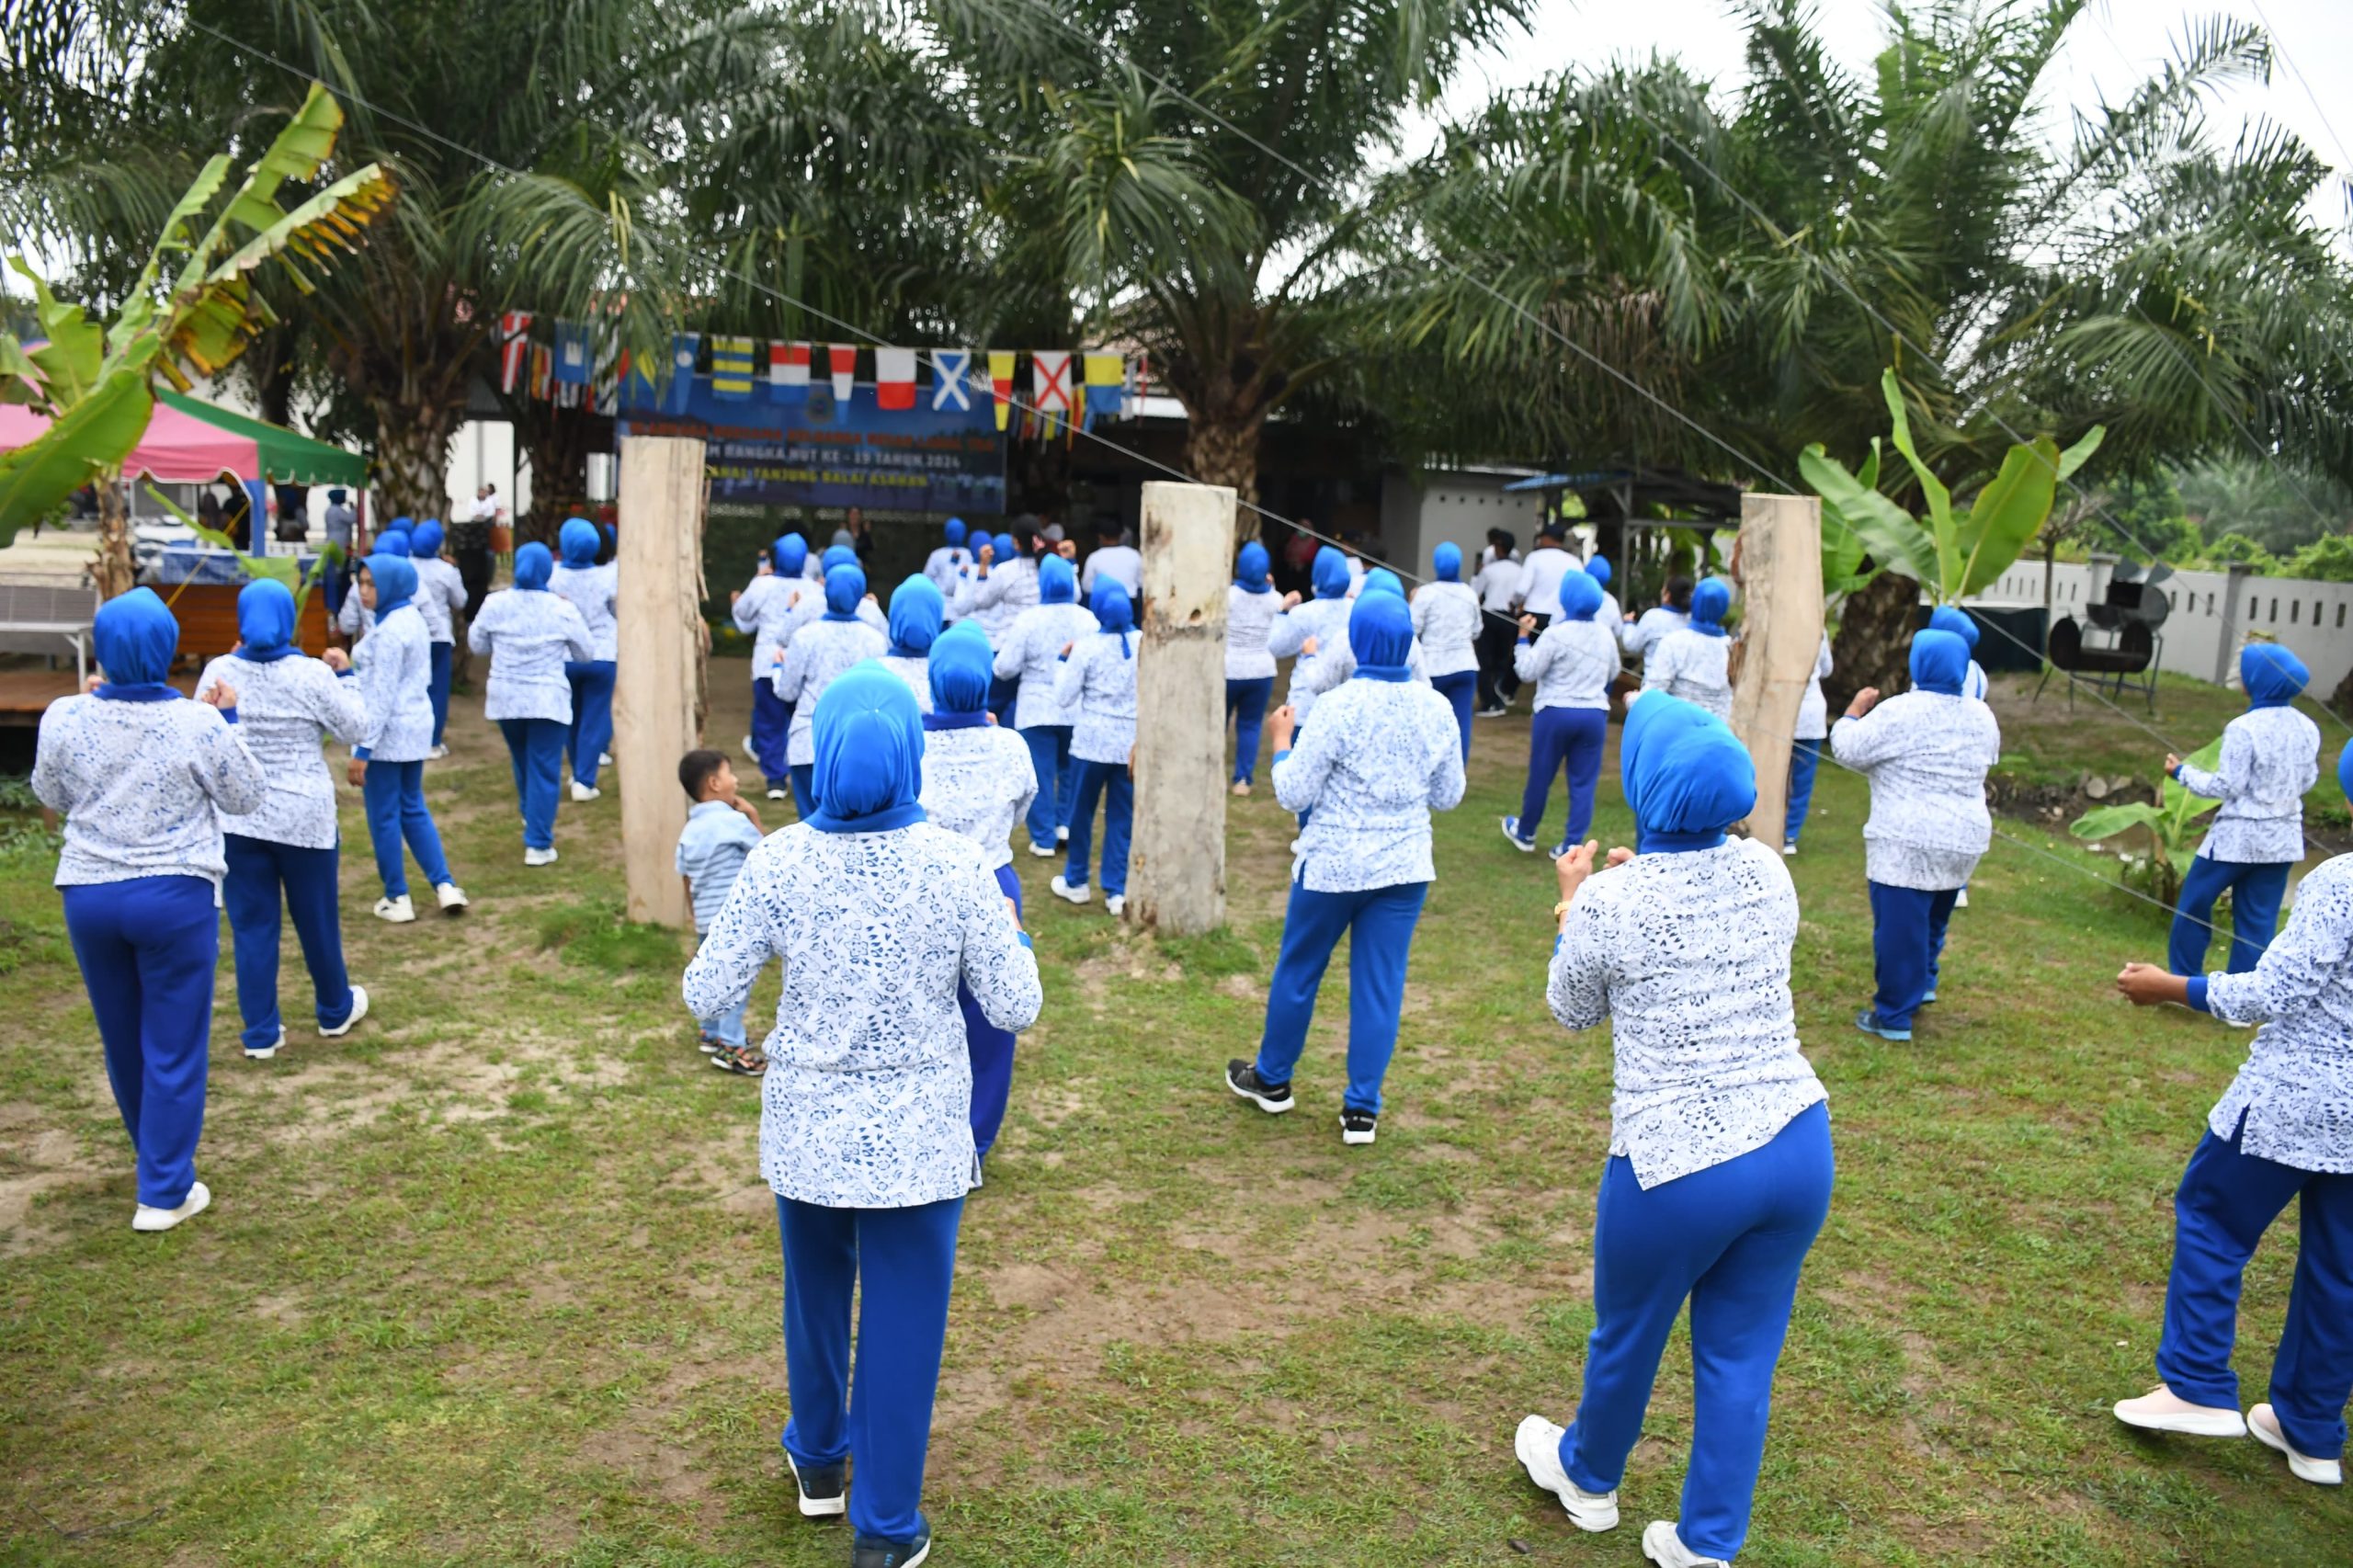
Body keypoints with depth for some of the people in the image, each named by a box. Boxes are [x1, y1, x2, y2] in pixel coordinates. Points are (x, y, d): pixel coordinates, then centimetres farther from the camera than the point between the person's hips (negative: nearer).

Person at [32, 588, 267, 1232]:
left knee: (122, 1042, 21)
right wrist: (227, 719, 5)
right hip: (174, 896, -4)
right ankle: (164, 1193, 10)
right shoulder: (198, 725, -16)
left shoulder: (64, 719, -7)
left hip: (88, 895, 4)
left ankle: (156, 1156, 41)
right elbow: (248, 796, -2)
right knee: (173, 1049, 6)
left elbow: (52, 798, 11)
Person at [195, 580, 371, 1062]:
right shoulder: (311, 674, -11)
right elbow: (355, 731, -3)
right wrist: (345, 676, 9)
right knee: (317, 918, 14)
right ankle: (335, 1009, 31)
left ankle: (261, 1032, 12)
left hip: (237, 817, 2)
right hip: (303, 816, -2)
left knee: (252, 924, 8)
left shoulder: (218, 672, -4)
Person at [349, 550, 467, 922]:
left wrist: (362, 749, -20)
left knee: (384, 817, 4)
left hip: (388, 732, -9)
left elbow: (381, 696, -21)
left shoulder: (388, 631, -20)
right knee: (414, 809, 17)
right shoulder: (412, 617, 7)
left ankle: (397, 898, 14)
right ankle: (444, 885, 13)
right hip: (416, 724, 9)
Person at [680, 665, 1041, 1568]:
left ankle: (818, 1462, 47)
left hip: (806, 1129, 2)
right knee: (901, 1321, 12)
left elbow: (706, 997, -7)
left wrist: (740, 932, 11)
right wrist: (1011, 931, 8)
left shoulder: (778, 862, -12)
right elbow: (1015, 1008, -10)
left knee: (816, 1298, 25)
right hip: (918, 1136, -2)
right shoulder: (957, 865, -15)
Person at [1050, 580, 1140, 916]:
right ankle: (1117, 891, 8)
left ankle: (1076, 882, 27)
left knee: (1082, 811, 14)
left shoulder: (1086, 646, -9)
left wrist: (1064, 660, 6)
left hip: (1094, 740, -2)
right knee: (1122, 815, 7)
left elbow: (1063, 698, -5)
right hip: (1132, 742, 2)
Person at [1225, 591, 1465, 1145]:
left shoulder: (1338, 707, -16)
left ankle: (1272, 1080, 33)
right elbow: (1448, 797, 5)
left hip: (1333, 865, -3)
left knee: (1297, 972, 15)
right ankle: (1362, 1110, 14)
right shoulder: (1436, 710, -3)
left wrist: (1281, 740, 2)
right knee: (1380, 985, 9)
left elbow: (1293, 794, -13)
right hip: (1405, 868, 3)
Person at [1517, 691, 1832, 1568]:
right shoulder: (1766, 872, 1)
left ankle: (1588, 1477, 45)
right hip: (1798, 1147, 5)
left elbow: (1572, 1013, 4)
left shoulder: (1610, 901, -14)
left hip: (1676, 1167, -4)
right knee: (1740, 1357, 17)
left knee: (1626, 1340, 20)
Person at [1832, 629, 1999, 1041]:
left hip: (1907, 842, -7)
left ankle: (1893, 1017, 3)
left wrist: (1856, 708, 4)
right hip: (1964, 839, 7)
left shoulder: (1899, 712, -14)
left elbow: (1847, 750, -11)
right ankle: (1922, 983, 34)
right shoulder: (1982, 717, 8)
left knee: (1900, 927, -2)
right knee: (1932, 919, 25)